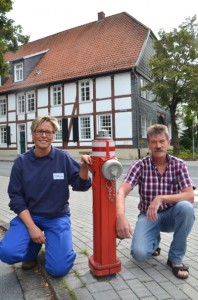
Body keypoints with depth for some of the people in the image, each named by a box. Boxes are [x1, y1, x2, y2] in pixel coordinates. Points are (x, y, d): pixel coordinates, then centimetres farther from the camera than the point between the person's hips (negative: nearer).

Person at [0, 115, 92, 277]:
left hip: (58, 217, -1)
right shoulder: (21, 162, -4)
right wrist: (31, 227, -16)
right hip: (29, 215, 2)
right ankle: (33, 247, 11)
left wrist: (84, 167, -27)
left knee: (58, 268, -15)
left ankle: (50, 242, 17)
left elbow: (81, 186, -6)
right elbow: (16, 198, -5)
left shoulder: (63, 158, -7)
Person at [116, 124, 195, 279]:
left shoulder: (179, 165, -8)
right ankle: (155, 240, 14)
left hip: (171, 216, 1)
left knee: (186, 207, -32)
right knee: (140, 253, -24)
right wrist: (120, 216, -42)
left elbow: (190, 196, -18)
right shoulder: (140, 165, -11)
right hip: (148, 216, 0)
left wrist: (161, 198, -33)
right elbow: (121, 192, -22)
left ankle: (176, 258, -10)